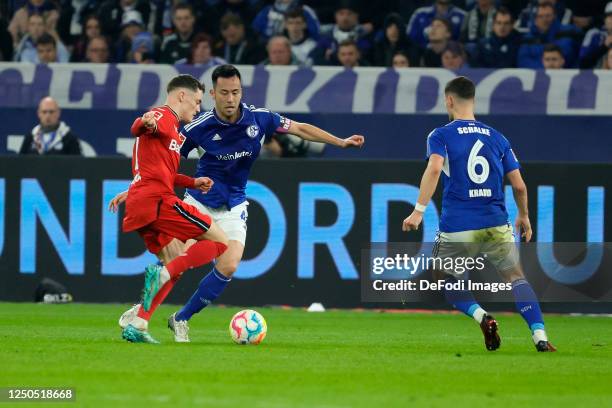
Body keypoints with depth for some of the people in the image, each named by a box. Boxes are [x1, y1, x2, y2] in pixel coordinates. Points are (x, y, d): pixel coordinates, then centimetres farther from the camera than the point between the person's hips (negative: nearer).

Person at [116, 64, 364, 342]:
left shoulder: (259, 118, -10)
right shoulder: (200, 127, -15)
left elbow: (301, 129, 4)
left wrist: (341, 142, 0)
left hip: (232, 207, 2)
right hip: (198, 201, -2)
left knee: (228, 267, -14)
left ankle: (181, 319, 3)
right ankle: (143, 308, 11)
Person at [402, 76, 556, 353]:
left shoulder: (440, 135, 3)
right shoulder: (497, 138, 14)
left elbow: (434, 168, -16)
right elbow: (519, 186, 11)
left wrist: (419, 210, -20)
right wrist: (523, 216, 28)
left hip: (457, 227, -2)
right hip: (496, 225, 2)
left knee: (447, 283, 15)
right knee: (516, 278, 8)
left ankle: (482, 317, -12)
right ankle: (540, 335, -12)